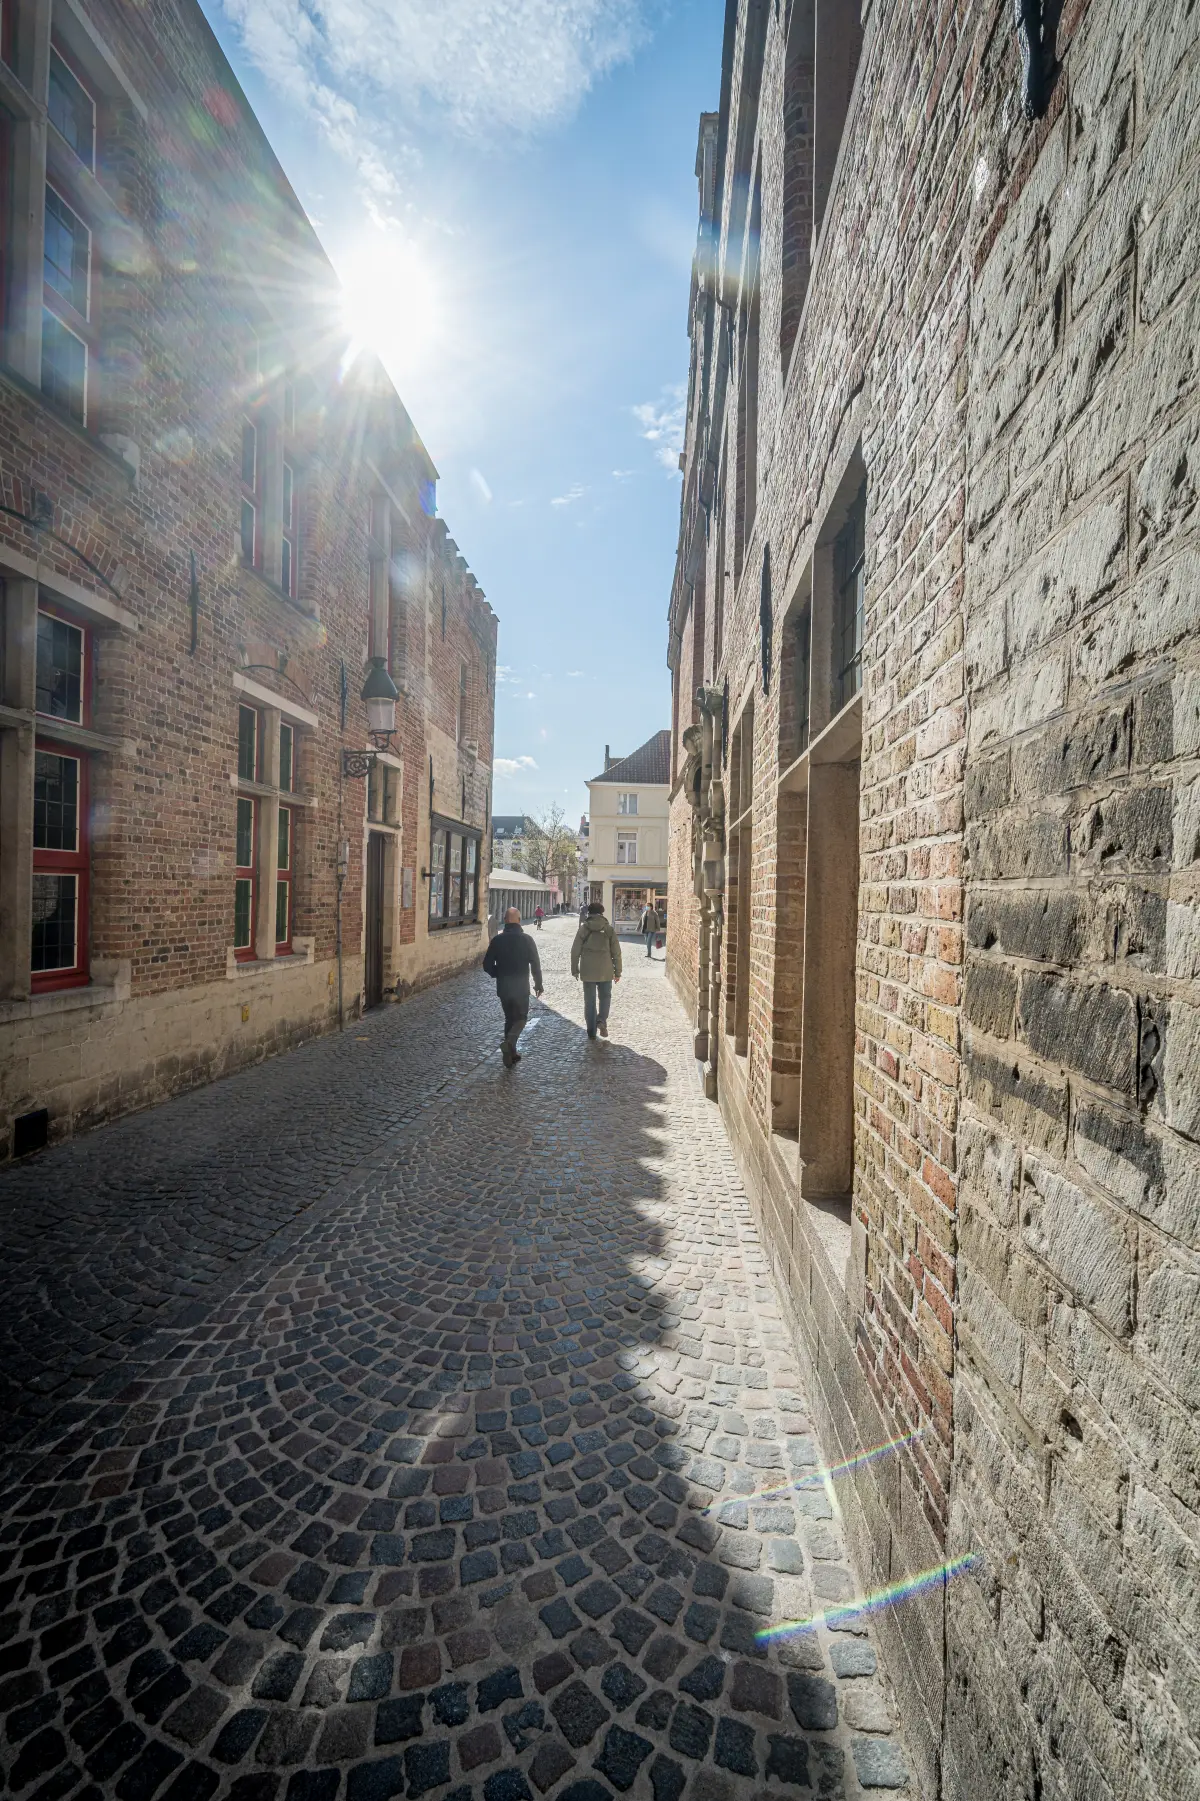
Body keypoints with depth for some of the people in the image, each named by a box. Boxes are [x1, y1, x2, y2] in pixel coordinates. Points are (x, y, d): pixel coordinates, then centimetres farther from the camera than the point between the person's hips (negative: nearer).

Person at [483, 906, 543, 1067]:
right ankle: (509, 1041, -17)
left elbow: (487, 965, 0)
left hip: (503, 987, 3)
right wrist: (538, 984, 5)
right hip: (521, 987, -3)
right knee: (521, 1018, 9)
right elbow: (535, 964, -7)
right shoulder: (526, 939, -9)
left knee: (509, 1018, 16)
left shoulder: (497, 940, -3)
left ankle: (511, 1053, 17)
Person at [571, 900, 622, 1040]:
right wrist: (617, 972, 8)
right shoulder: (609, 929, -1)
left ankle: (591, 1031, 13)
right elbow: (616, 952, -1)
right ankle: (602, 1020, -6)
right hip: (605, 971, 0)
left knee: (589, 1001, 10)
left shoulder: (583, 928, -2)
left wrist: (575, 970, 9)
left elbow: (575, 951, -1)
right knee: (605, 997, 17)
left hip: (588, 971, 0)